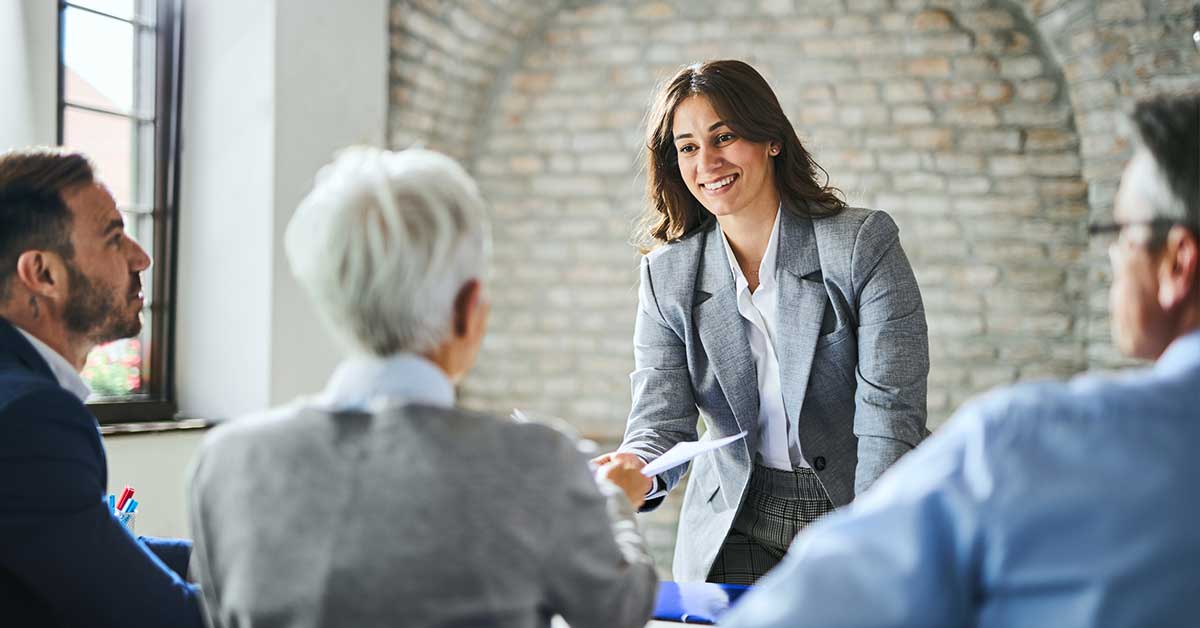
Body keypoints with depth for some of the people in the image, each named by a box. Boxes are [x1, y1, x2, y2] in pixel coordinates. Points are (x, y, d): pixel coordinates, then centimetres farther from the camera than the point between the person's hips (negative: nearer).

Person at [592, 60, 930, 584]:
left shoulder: (864, 243, -7)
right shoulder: (667, 276, 1)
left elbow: (891, 410, -12)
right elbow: (662, 419, -6)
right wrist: (636, 469, -29)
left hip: (856, 509, -1)